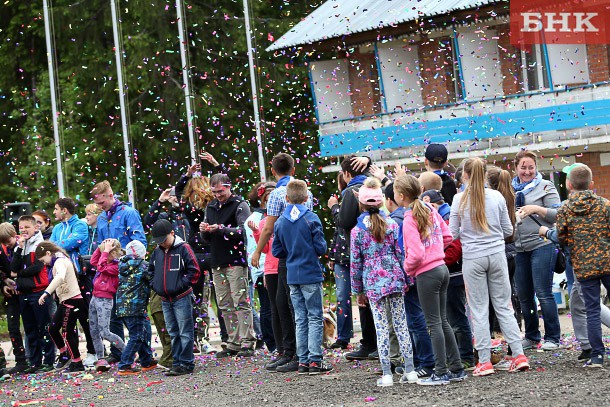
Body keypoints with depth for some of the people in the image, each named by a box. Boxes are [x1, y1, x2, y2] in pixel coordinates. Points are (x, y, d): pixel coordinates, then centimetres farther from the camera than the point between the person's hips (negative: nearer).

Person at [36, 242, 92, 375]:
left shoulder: (60, 261, -16)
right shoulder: (61, 260, 15)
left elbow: (60, 277, -36)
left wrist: (47, 292, -43)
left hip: (72, 301, -10)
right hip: (65, 301, 10)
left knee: (67, 332, -4)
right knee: (53, 328, 12)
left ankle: (77, 364, 3)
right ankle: (64, 355, 26)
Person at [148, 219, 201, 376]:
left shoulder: (183, 248, -7)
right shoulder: (157, 252, 11)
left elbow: (194, 270, -8)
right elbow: (151, 271, 23)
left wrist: (182, 284, -13)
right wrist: (154, 285, 8)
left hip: (182, 298, -6)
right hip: (165, 299, 6)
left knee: (185, 332, -3)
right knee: (173, 333, 11)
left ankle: (186, 364, -1)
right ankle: (177, 363, 16)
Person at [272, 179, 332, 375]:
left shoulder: (280, 222, 2)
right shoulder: (311, 219, -10)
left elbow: (277, 251, 7)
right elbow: (321, 248, -8)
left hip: (292, 276, 4)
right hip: (311, 275, -4)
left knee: (300, 320, 10)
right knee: (315, 318, 1)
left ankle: (303, 361, 10)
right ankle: (315, 360, -4)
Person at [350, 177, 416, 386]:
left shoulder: (357, 230, -2)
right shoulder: (392, 225, 0)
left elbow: (355, 263, 1)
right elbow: (400, 253, 0)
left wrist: (358, 290, 9)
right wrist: (406, 280, 8)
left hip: (373, 283, -1)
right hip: (395, 279, 1)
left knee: (381, 327, 2)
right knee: (401, 324, 6)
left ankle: (386, 374, 0)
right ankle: (410, 370, 5)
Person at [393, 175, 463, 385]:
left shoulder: (409, 220, -16)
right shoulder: (430, 210, 7)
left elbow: (416, 254, -21)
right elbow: (447, 237, 12)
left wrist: (407, 267, -4)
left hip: (426, 273, -8)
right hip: (442, 268, 8)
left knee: (434, 323, -2)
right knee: (443, 321, 14)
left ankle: (440, 373, 1)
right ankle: (456, 369, 18)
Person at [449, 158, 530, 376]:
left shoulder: (460, 199, -7)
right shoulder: (497, 196, -1)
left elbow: (453, 233, -2)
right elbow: (508, 230, 6)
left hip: (472, 258, -2)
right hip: (497, 254, 2)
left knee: (479, 310, 4)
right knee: (504, 306, 10)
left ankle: (484, 361, 4)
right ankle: (519, 355, 5)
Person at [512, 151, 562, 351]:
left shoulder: (545, 186, 1)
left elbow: (558, 214, -7)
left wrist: (536, 209, -18)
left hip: (541, 245, -5)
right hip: (519, 249, 5)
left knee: (543, 293, -7)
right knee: (524, 296, 9)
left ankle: (552, 338, 0)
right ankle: (531, 337, 21)